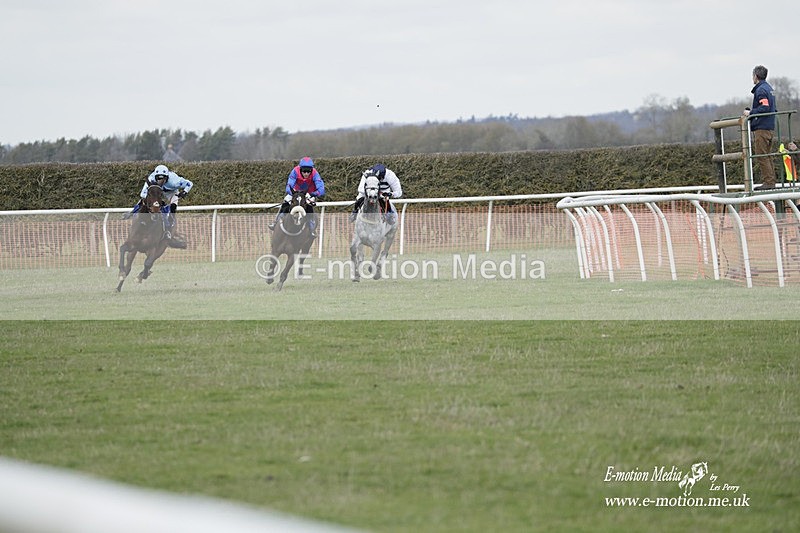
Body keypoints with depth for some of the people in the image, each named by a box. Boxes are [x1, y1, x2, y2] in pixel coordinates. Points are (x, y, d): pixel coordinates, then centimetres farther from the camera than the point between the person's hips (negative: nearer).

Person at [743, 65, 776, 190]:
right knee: (766, 156, 13)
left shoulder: (760, 90, -13)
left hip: (761, 128, -10)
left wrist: (751, 112, -15)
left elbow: (765, 108, -23)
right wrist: (753, 111, 18)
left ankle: (768, 182, -10)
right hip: (769, 127, 10)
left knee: (761, 156, -8)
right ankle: (771, 182, 14)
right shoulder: (769, 88, 18)